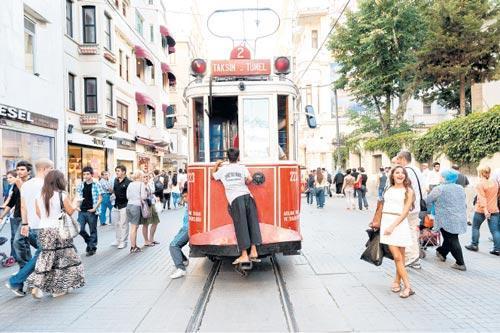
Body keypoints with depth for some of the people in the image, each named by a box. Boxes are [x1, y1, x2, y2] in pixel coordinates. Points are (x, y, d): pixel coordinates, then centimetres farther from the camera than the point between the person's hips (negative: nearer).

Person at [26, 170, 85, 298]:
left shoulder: (39, 196, 2)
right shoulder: (62, 195, -12)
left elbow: (38, 214, 10)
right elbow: (70, 211, -4)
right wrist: (75, 202, 13)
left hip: (44, 230, 4)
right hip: (59, 230, -4)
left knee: (46, 258, 14)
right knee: (63, 259, 10)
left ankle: (36, 286, 6)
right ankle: (59, 288, 18)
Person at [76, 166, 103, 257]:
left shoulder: (96, 185, -5)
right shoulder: (80, 185, 8)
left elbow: (100, 198, -5)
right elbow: (77, 197, 17)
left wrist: (95, 208, -14)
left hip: (92, 211, -4)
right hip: (82, 211, 4)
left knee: (93, 230, 4)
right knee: (80, 229, 2)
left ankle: (92, 248, 16)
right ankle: (89, 241, 28)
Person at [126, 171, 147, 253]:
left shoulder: (130, 184, 12)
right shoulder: (141, 184, -5)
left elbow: (127, 196, 11)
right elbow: (143, 196, -12)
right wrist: (146, 193, 8)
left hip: (129, 205, 6)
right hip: (136, 206, -6)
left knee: (133, 227, 12)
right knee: (134, 227, -1)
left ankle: (134, 245, 18)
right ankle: (133, 247, 4)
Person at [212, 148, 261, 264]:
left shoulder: (222, 169, 12)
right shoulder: (242, 167, 13)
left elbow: (213, 175, 29)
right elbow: (249, 179, 0)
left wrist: (217, 164, 41)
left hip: (235, 199, -1)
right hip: (247, 196, 2)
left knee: (241, 226, -4)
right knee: (253, 223, 6)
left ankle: (244, 255, -4)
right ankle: (253, 251, 4)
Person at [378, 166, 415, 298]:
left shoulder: (408, 191, 3)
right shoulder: (388, 189, 14)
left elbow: (405, 212, -5)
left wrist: (392, 226, -13)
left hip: (399, 223, -2)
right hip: (386, 222, 2)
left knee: (400, 257, 3)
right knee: (397, 256, -4)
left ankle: (397, 282, 18)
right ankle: (407, 286, 1)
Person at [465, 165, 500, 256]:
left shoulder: (480, 184, -13)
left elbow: (482, 198, -21)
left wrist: (485, 210, -27)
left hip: (481, 210, -5)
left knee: (475, 227, 12)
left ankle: (474, 245, 18)